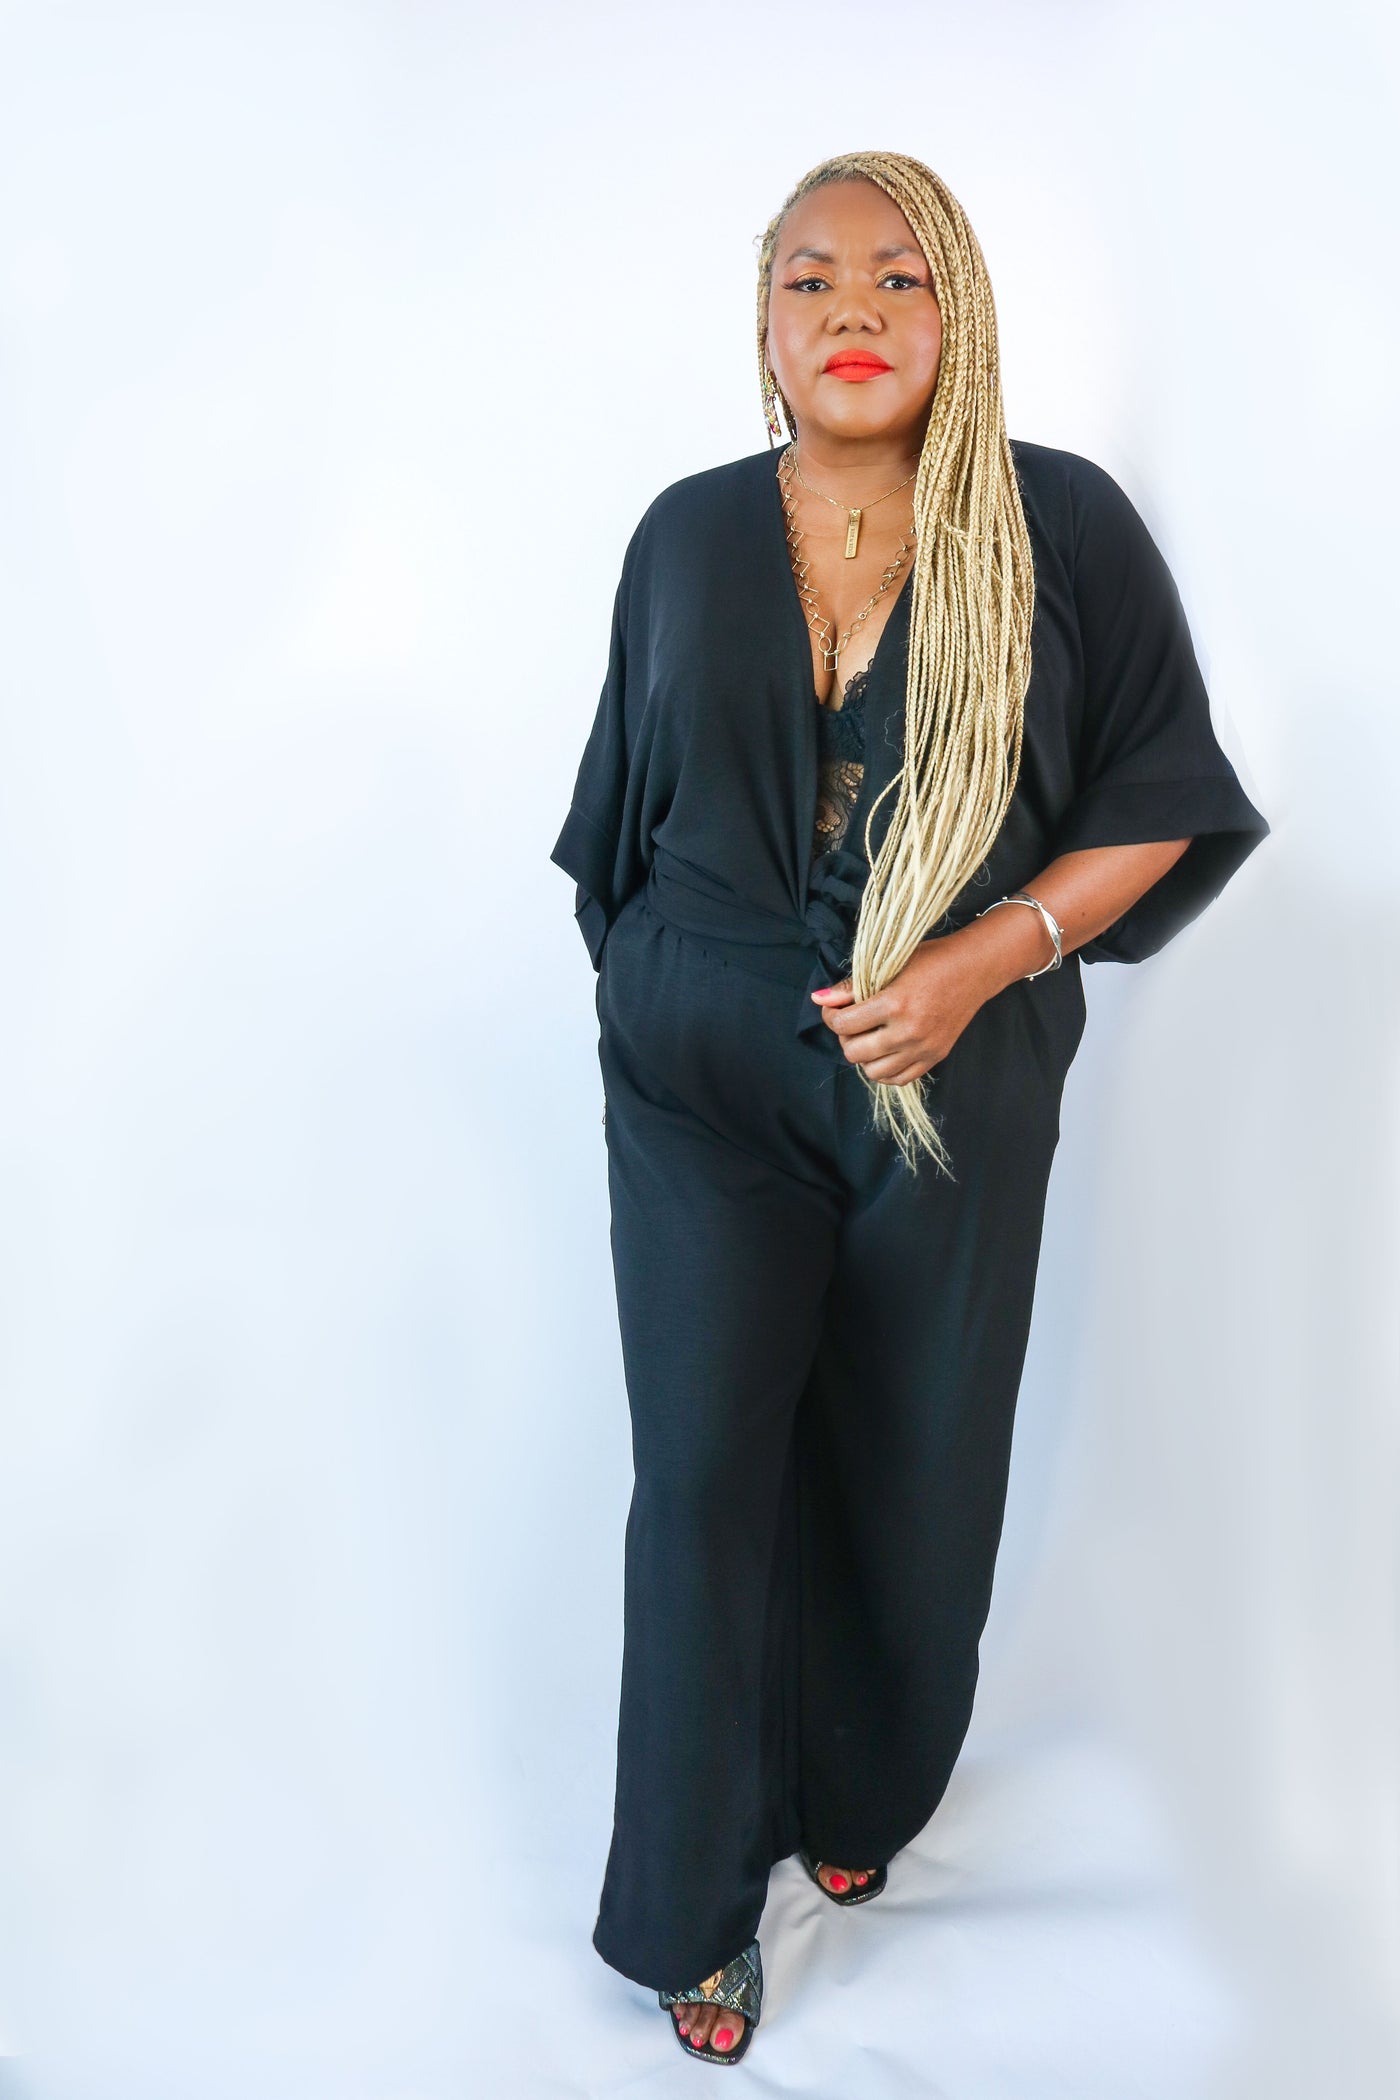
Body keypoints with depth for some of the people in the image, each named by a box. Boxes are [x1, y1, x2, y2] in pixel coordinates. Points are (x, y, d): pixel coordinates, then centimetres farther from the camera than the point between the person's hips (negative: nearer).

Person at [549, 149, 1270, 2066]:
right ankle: (696, 1906, 22)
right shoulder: (689, 537, 3)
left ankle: (855, 1795, 41)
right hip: (703, 1082, 1)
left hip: (954, 1090, 0)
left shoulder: (1064, 527, -4)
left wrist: (994, 952, -15)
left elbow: (1159, 806, -1)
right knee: (702, 1479, 1)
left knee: (906, 1472, 12)